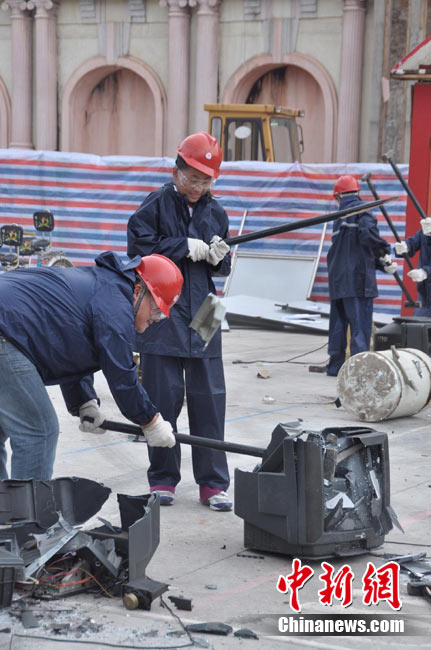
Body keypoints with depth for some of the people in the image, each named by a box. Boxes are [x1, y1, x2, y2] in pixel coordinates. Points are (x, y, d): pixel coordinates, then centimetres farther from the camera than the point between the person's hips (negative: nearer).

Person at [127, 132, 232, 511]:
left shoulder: (215, 212, 10)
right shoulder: (156, 205, -1)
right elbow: (138, 248, -11)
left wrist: (219, 258, -7)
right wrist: (184, 248, -14)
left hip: (202, 316, 3)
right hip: (162, 318, -3)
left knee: (209, 398, 2)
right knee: (164, 397, 3)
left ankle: (213, 483, 9)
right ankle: (163, 479, 16)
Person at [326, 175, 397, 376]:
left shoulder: (340, 218, 18)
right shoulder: (360, 210, -6)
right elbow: (368, 234, -26)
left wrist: (382, 265, 13)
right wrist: (385, 251, -10)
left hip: (337, 279, 7)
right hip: (358, 279, -7)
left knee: (338, 322, 15)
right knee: (360, 323, -7)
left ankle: (335, 365, 20)